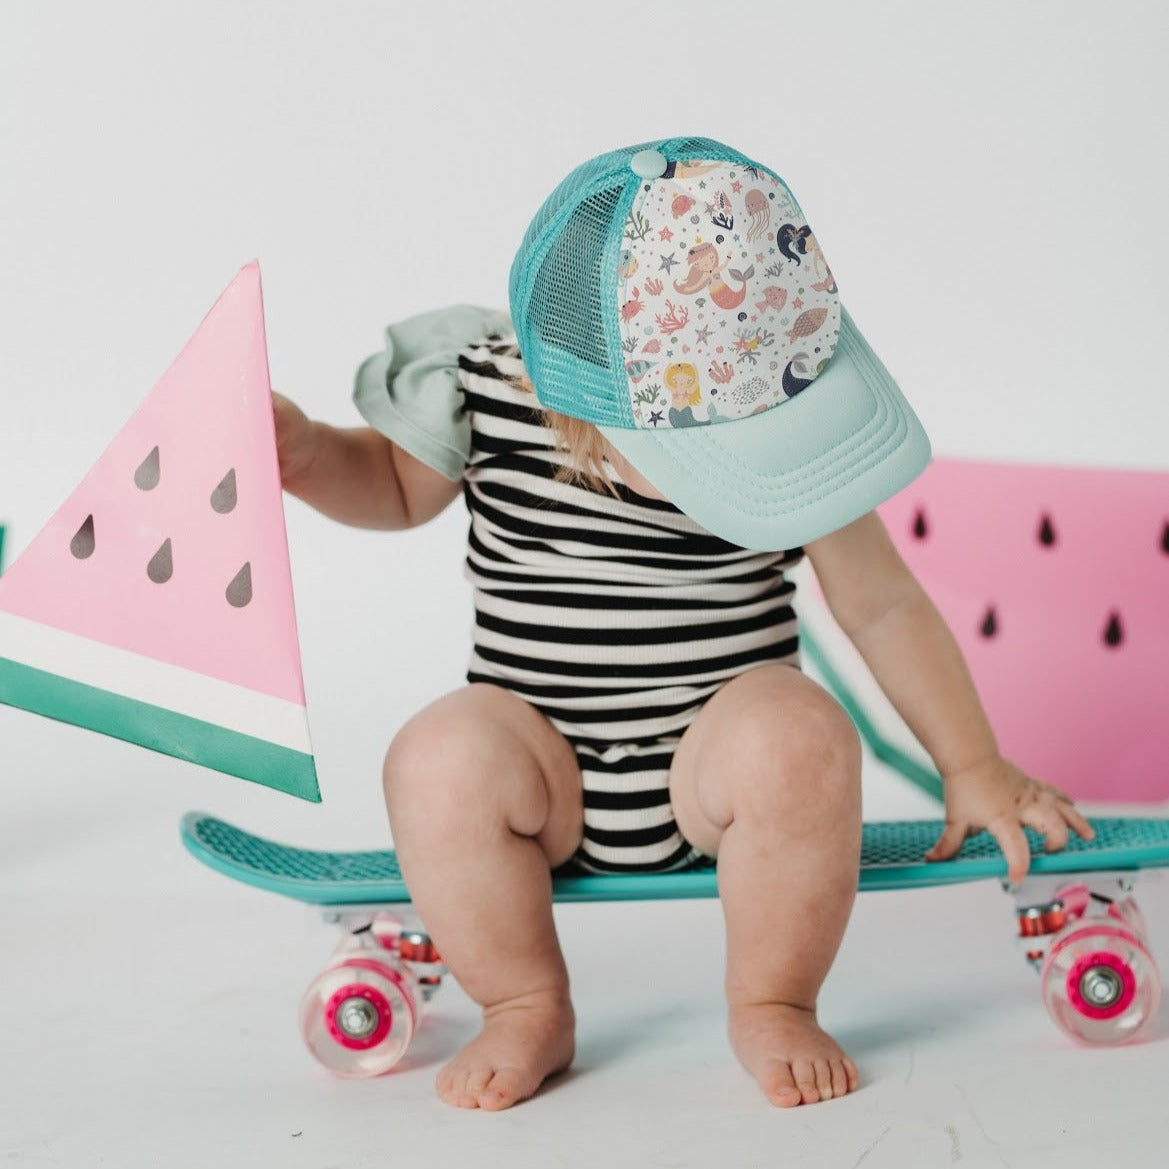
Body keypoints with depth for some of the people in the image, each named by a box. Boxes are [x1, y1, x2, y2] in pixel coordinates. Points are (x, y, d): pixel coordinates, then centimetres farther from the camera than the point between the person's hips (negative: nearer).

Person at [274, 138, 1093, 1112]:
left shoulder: (772, 422, -8)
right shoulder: (485, 391, -8)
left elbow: (884, 601, 2)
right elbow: (399, 486, 13)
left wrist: (972, 767, 6)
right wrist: (309, 455, -7)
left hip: (721, 772, 0)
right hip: (551, 781, 1)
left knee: (799, 737, -33)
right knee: (441, 762, -31)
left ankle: (772, 1005, -7)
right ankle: (528, 1009, -5)